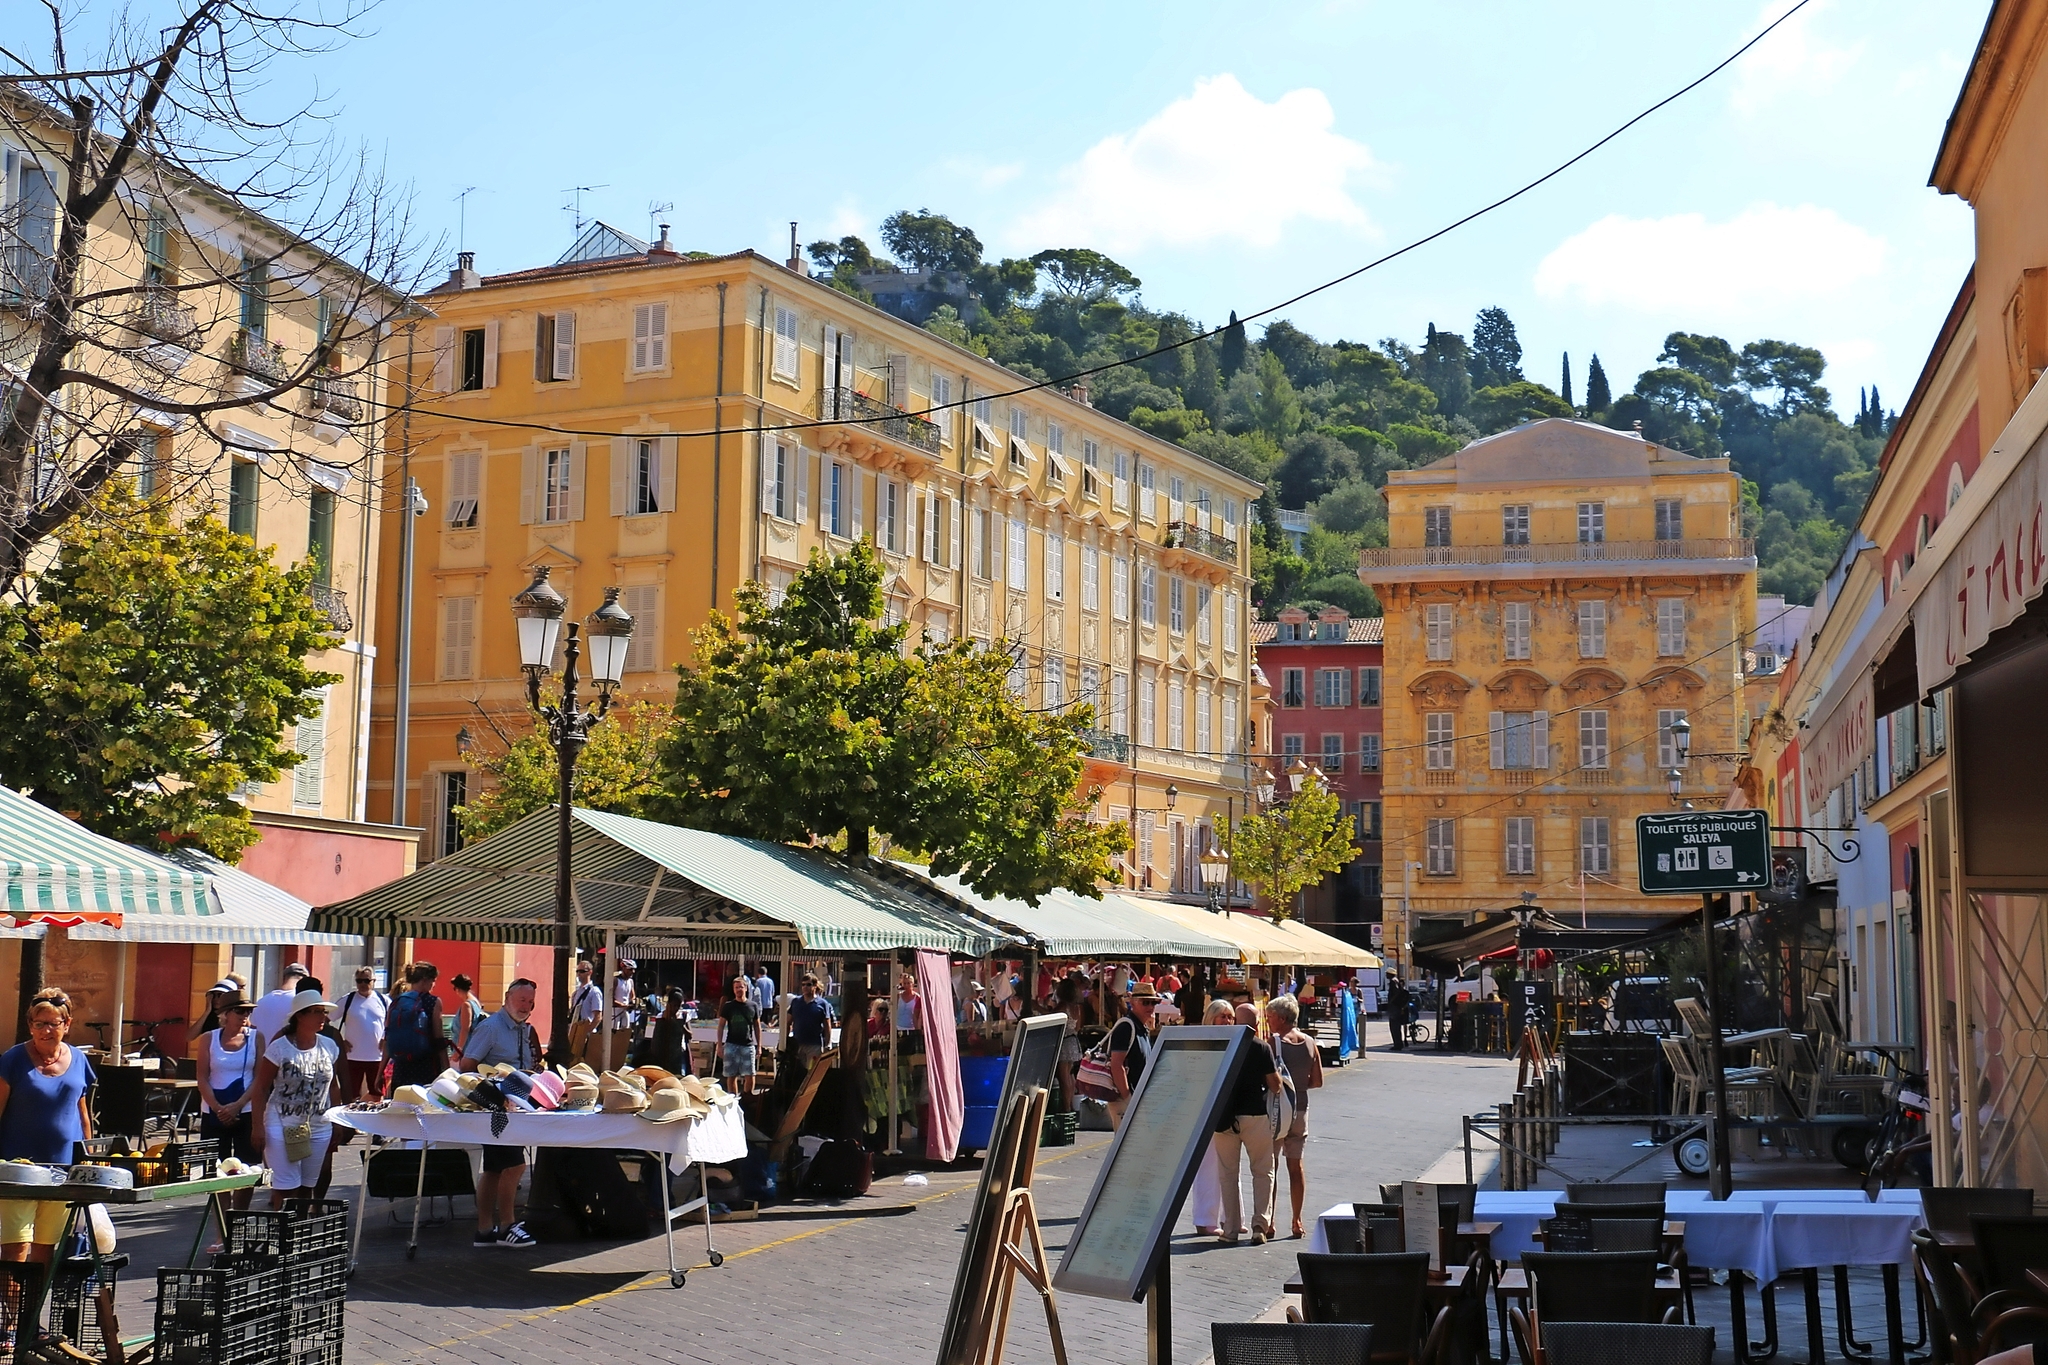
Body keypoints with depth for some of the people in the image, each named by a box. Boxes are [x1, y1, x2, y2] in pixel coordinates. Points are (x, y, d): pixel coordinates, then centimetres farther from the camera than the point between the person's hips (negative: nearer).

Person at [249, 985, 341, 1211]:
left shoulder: (330, 1046, 5)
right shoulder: (279, 1047, -8)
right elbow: (261, 1089, -6)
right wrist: (257, 1126, -10)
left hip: (319, 1126, 4)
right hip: (282, 1125, -4)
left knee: (308, 1185, 8)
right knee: (285, 1186, -7)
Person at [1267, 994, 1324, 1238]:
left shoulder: (1272, 1042, -13)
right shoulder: (1310, 1043, 3)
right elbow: (1317, 1081, 7)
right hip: (1300, 1109, 5)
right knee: (1295, 1166, 13)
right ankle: (1297, 1221, 15)